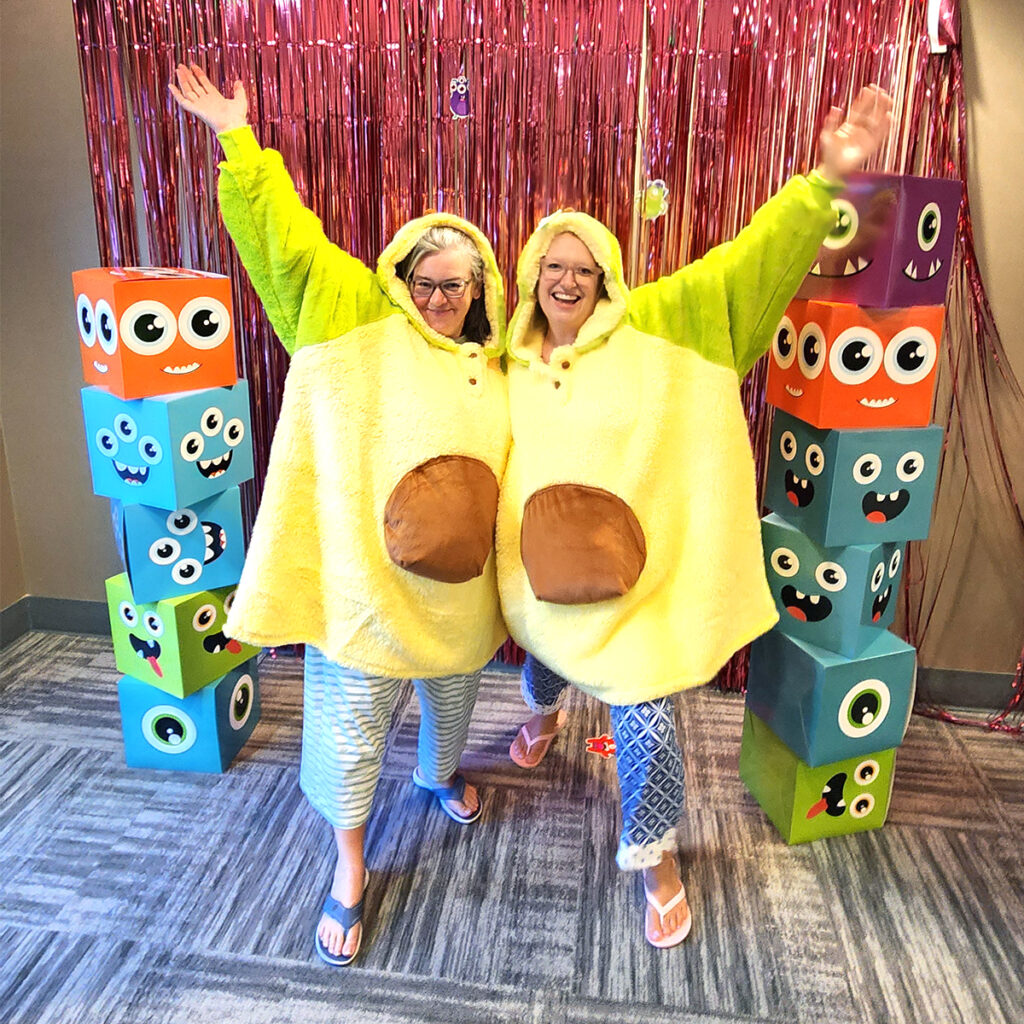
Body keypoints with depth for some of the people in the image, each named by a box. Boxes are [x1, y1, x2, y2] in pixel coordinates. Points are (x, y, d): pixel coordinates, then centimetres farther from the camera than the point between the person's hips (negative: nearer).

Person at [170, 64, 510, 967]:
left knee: (453, 700, 25)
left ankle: (442, 775, 59)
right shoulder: (356, 317, -3)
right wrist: (239, 142, -10)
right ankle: (350, 867, 32)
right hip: (360, 577, -3)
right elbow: (288, 242, -7)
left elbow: (515, 473, 11)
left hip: (458, 586, 4)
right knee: (350, 724, 8)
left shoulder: (495, 370, 8)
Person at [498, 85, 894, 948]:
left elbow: (747, 263, -14)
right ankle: (547, 711, 70)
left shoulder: (655, 327, -8)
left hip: (636, 563, -3)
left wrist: (827, 181, -23)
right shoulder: (507, 360, 1)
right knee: (545, 656, 29)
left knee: (646, 718, -1)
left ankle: (657, 855, 27)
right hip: (540, 562, 4)